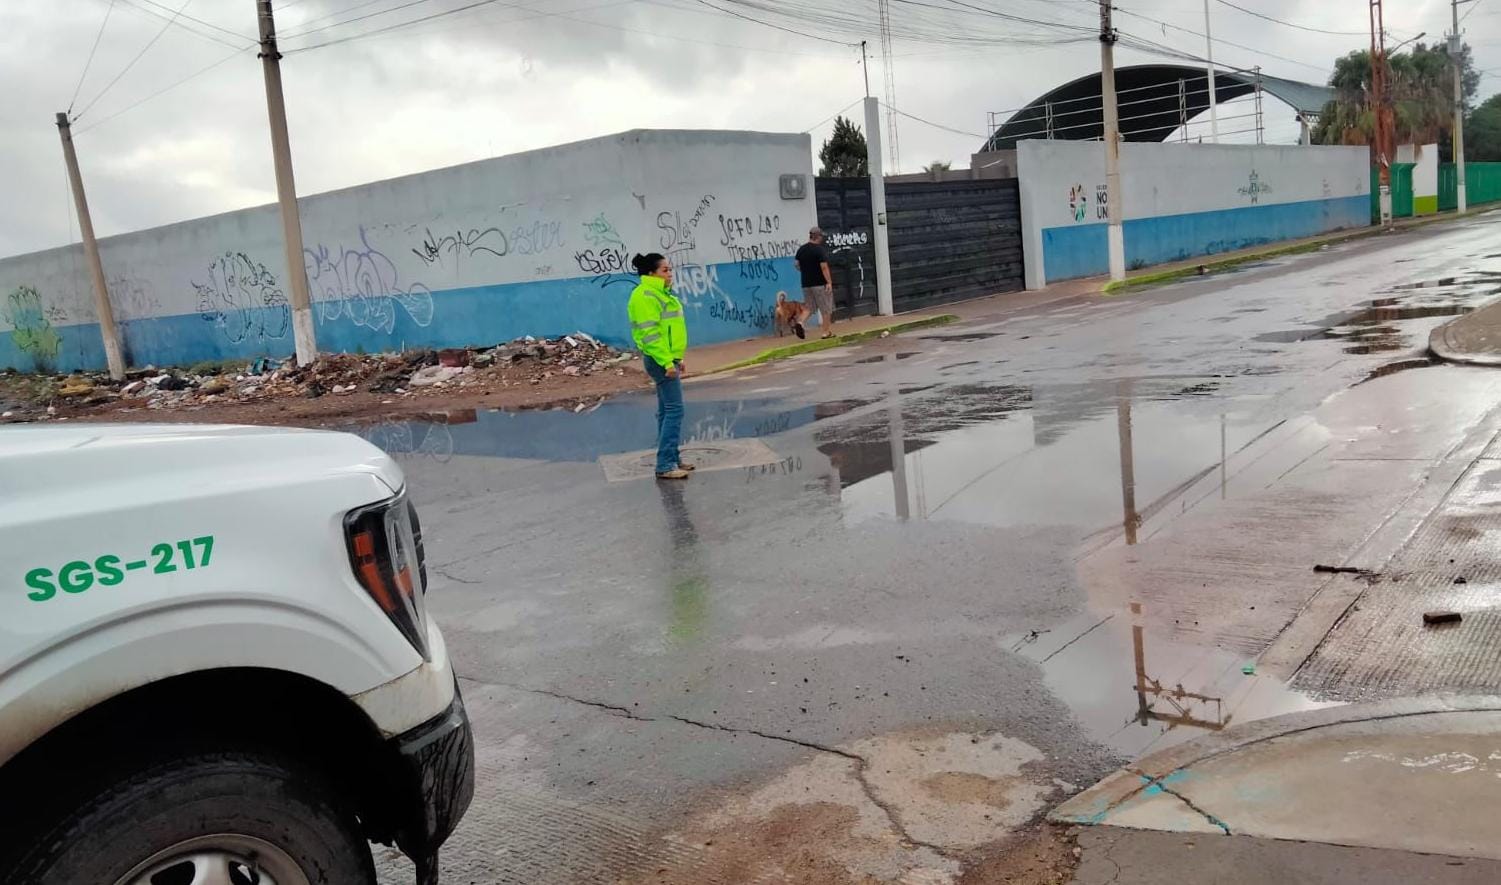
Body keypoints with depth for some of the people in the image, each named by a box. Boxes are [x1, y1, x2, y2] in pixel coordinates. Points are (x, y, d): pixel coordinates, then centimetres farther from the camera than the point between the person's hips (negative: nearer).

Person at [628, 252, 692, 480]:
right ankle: (665, 465, -11)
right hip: (660, 360, -11)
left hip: (667, 358, 11)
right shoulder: (646, 295, -15)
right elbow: (650, 333, -22)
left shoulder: (660, 293, 17)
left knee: (667, 410, 13)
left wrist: (676, 359, 22)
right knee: (674, 410, -12)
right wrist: (667, 362, -24)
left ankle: (672, 458, 20)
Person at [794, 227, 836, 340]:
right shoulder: (820, 249, -12)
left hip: (806, 284, 6)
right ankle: (827, 332, 8)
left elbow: (797, 266, 13)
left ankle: (801, 323, -11)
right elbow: (824, 267, -18)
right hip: (820, 284, -6)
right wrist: (829, 282, -17)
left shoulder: (801, 250, 7)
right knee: (825, 309, 5)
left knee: (808, 307, 13)